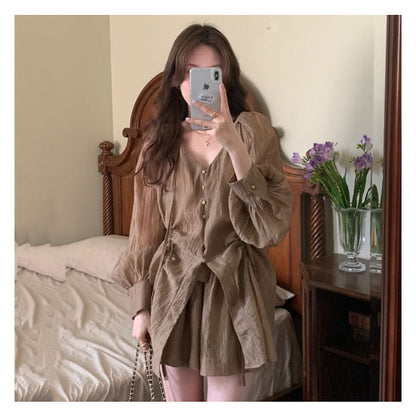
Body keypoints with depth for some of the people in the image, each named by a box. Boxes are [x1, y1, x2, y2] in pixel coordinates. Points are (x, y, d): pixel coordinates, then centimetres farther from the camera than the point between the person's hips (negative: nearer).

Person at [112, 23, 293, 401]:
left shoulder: (252, 130, -6)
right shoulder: (161, 140, 2)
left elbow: (273, 228, -16)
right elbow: (147, 229, 7)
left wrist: (234, 146, -25)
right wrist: (141, 305, 6)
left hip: (234, 292, -2)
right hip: (173, 293, 3)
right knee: (180, 402, 15)